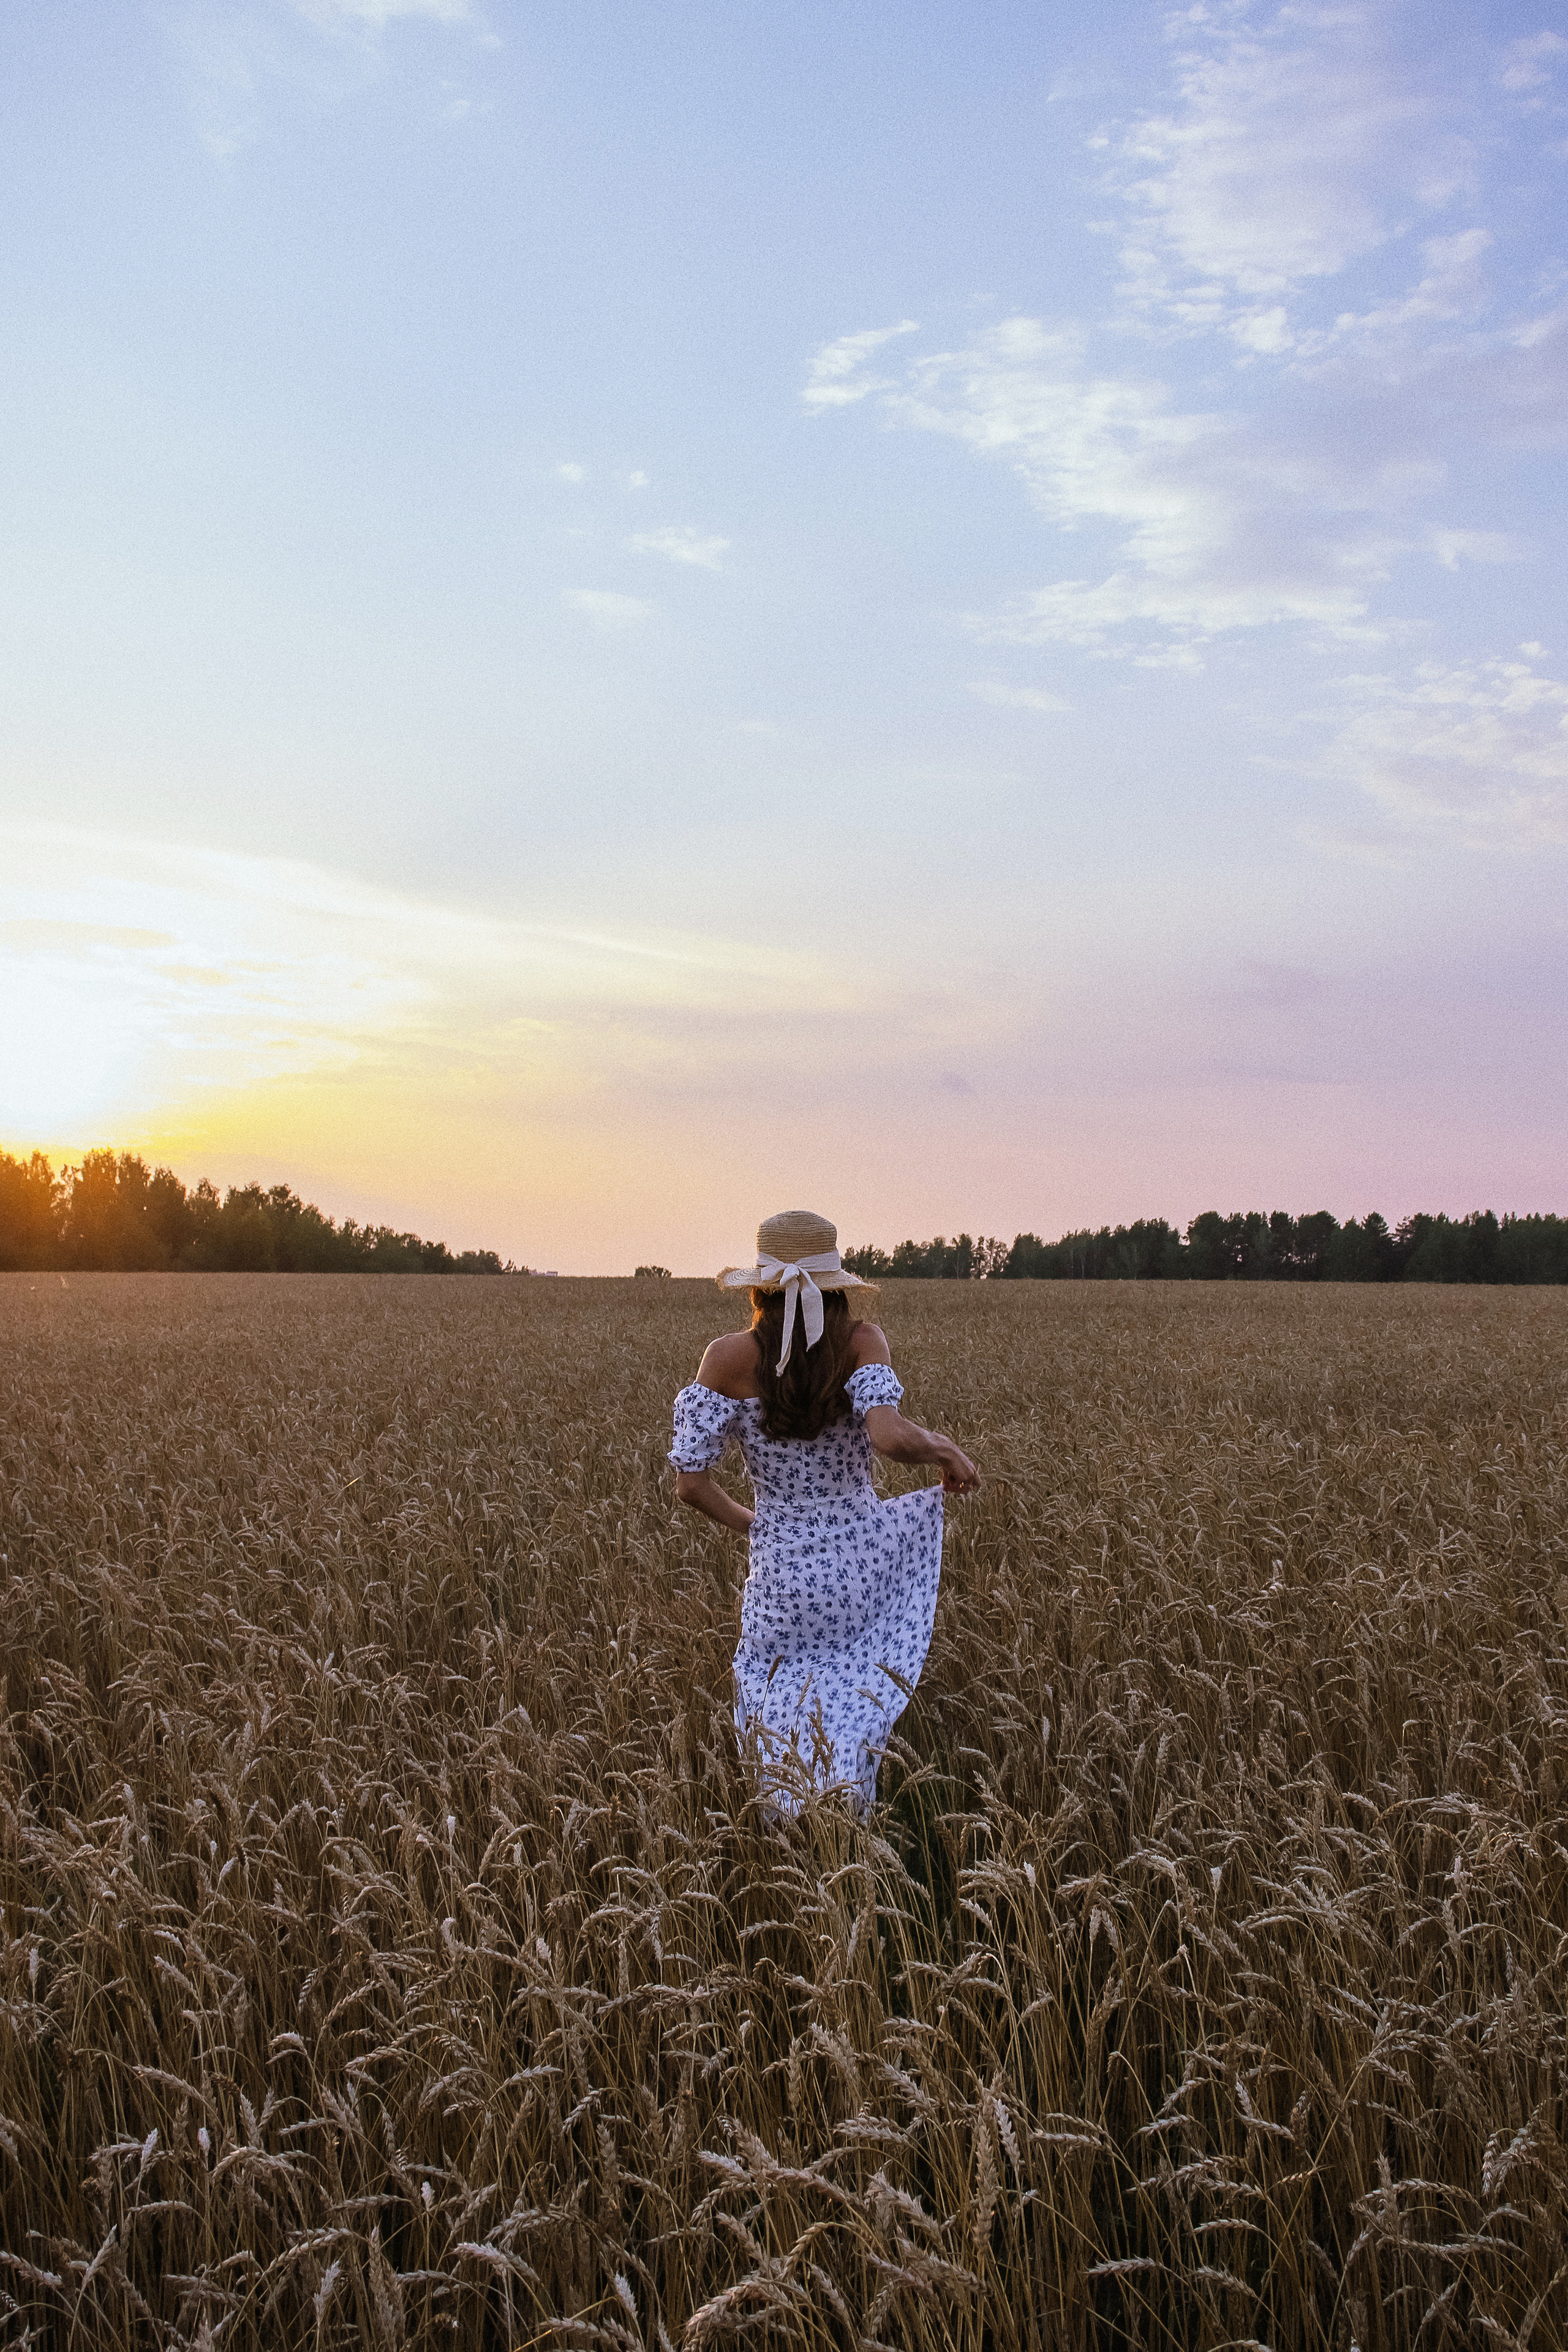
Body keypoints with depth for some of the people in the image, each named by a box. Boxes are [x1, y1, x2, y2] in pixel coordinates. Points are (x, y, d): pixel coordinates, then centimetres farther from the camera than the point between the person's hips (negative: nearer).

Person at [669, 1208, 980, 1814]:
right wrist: (944, 1447, -7)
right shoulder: (862, 1342, -12)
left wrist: (746, 1521, 9)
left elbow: (691, 1484, -10)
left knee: (783, 1727, 18)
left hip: (783, 1576, -1)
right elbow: (889, 1438, -28)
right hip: (863, 1564, 1)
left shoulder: (730, 1357, -10)